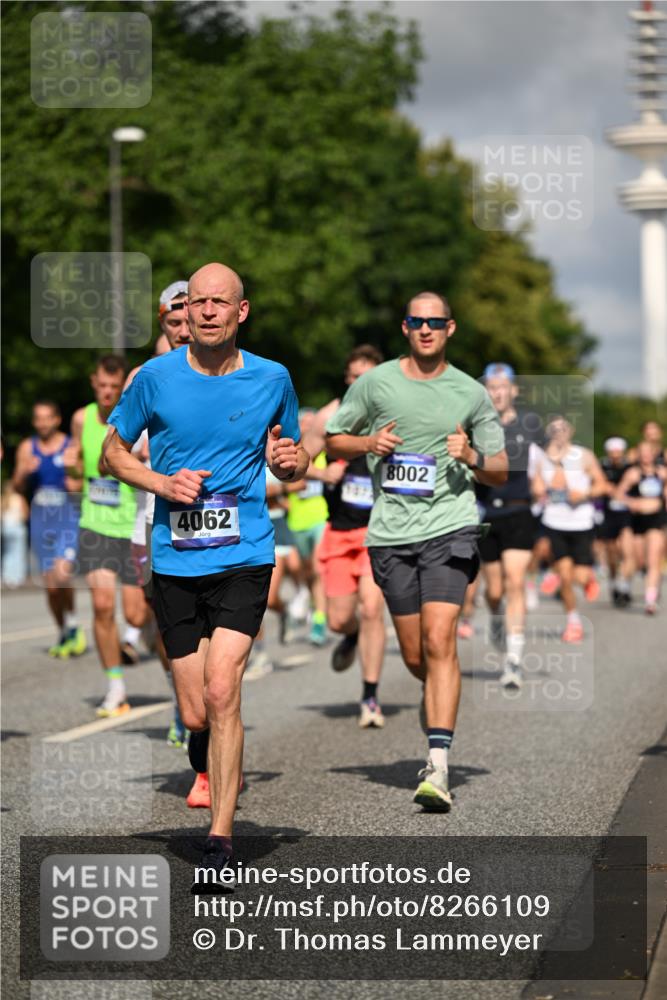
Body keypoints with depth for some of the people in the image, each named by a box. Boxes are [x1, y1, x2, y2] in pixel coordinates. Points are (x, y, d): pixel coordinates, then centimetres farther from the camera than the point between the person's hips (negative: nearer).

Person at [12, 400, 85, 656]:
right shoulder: (27, 448, 6)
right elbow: (19, 489, 8)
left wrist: (79, 485, -17)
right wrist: (24, 473, -12)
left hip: (69, 519, -3)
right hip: (40, 520, 3)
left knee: (61, 573, -23)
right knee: (50, 585, 5)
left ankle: (72, 623, -1)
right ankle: (64, 635, 23)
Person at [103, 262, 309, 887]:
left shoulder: (272, 379, 2)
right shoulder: (156, 377, 0)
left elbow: (292, 465, 16)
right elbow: (114, 452, 11)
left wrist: (290, 460, -8)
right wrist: (162, 483, -7)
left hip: (244, 559, -1)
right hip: (174, 561, 1)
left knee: (221, 692, -19)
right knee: (195, 716, 3)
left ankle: (220, 844, -14)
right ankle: (212, 768, 40)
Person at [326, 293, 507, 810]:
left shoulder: (472, 393, 5)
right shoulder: (375, 382, 6)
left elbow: (500, 472, 11)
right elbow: (334, 438, 15)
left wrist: (471, 457, -11)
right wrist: (370, 443, -5)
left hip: (450, 527, -2)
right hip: (391, 532, 2)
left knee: (439, 642, -16)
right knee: (415, 658, 6)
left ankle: (438, 767, -20)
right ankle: (444, 705, 39)